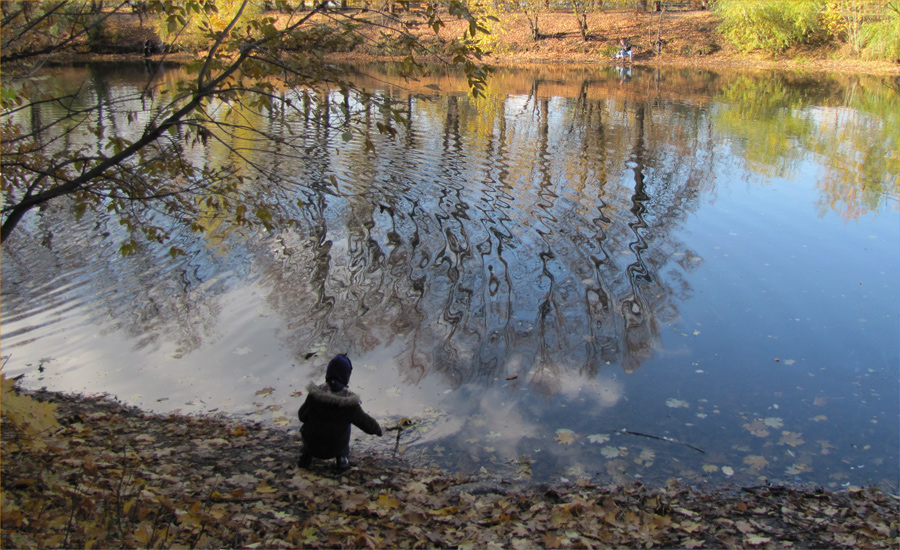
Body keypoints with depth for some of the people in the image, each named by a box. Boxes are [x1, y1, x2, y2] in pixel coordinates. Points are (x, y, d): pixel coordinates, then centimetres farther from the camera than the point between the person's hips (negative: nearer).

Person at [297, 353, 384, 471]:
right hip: (334, 449, -1)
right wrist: (379, 430, 14)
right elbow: (366, 423, -9)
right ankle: (342, 459, 21)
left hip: (311, 445, 1)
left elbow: (302, 416, -6)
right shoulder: (349, 404, -25)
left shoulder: (313, 396, -22)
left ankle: (305, 456, 26)